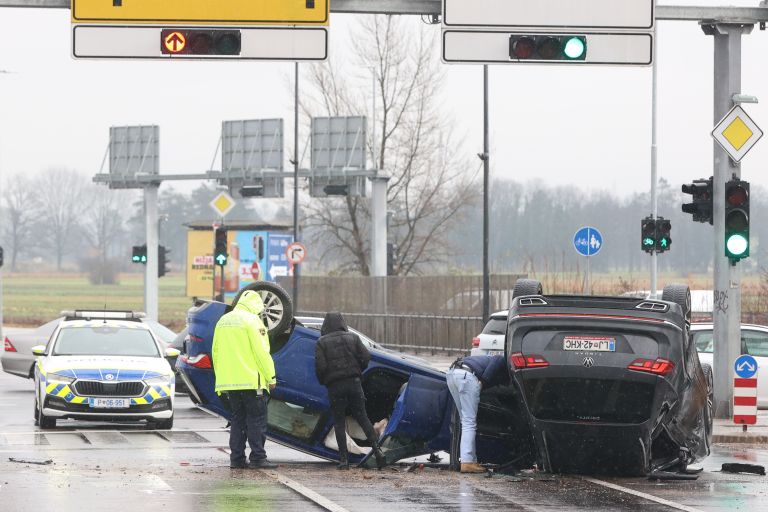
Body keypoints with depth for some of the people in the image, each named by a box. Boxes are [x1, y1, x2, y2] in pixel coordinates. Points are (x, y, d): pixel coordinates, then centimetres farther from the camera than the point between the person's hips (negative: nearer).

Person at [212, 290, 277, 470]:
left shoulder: (223, 321, 14)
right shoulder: (252, 320, -8)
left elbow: (216, 353, 17)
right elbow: (261, 352, -13)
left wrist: (221, 378, 23)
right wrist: (271, 377, -7)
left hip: (229, 382, 7)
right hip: (251, 381, -7)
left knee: (237, 419, 11)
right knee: (256, 420, -2)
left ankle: (237, 458, 8)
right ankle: (258, 458, -6)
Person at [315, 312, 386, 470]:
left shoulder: (322, 343, 0)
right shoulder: (353, 338, 8)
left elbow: (320, 366, -9)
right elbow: (365, 357, 0)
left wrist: (323, 381, 10)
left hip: (334, 386, -2)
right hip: (354, 383, 2)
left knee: (339, 422, 3)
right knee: (362, 417, 8)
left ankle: (343, 459, -1)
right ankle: (377, 450, -5)